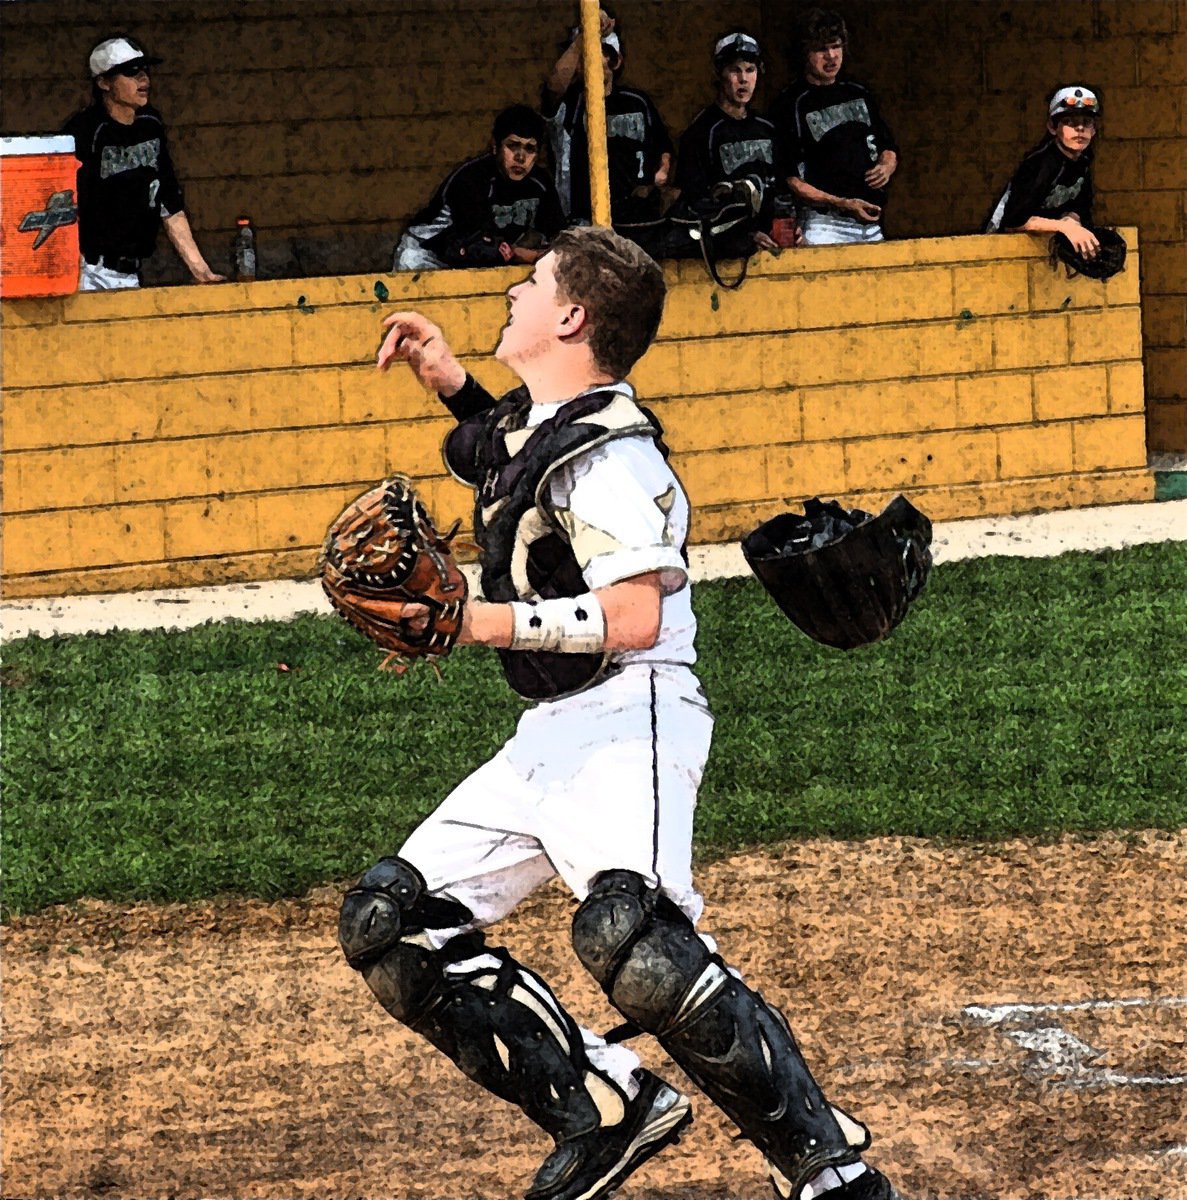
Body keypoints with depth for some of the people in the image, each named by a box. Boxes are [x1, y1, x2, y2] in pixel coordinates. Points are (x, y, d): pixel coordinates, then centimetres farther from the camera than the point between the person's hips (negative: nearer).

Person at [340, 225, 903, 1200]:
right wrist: (451, 383, 27)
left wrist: (475, 623, -24)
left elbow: (633, 616, -24)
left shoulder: (609, 450, -14)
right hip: (551, 734, 11)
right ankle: (605, 1108, 1)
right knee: (388, 926, 6)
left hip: (629, 717, -11)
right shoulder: (528, 421, 15)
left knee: (628, 937, -34)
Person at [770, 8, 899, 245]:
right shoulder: (790, 105, -4)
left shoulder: (860, 94, 15)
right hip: (823, 224, -6)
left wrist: (887, 167, 2)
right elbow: (789, 181, -10)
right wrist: (842, 204, -18)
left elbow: (889, 147, 26)